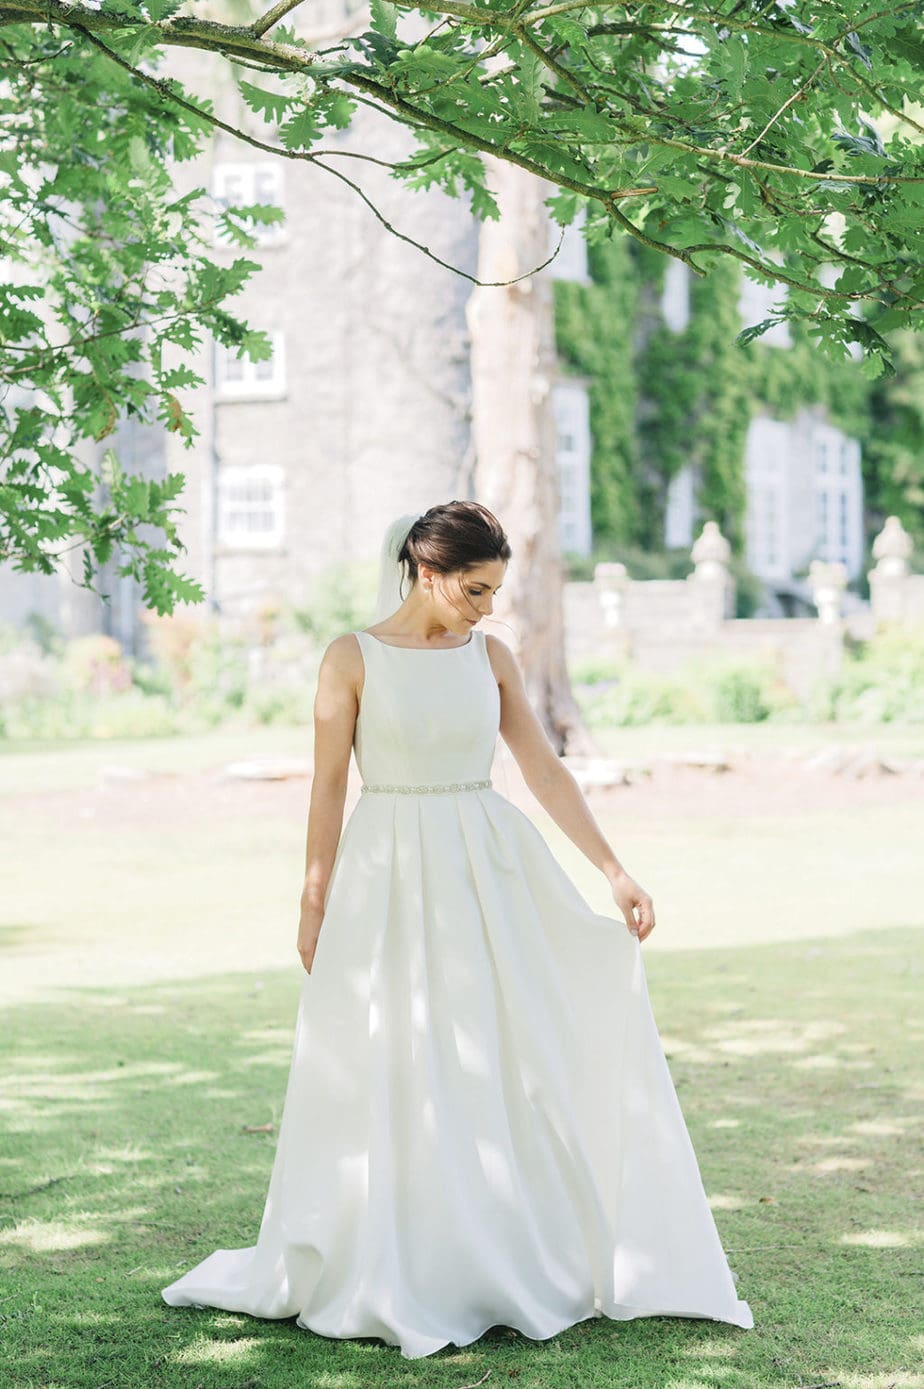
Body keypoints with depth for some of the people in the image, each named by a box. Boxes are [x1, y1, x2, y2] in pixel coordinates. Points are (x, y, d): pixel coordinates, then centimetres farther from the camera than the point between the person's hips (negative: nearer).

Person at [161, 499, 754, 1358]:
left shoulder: (491, 657, 5)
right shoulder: (352, 659, -5)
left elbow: (545, 770, 5)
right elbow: (329, 786, -2)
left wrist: (615, 872, 0)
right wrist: (314, 905, -2)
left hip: (488, 876, 4)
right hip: (389, 879, -3)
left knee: (512, 1063, 5)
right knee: (391, 1077, 2)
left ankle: (523, 1259, 17)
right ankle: (394, 1278, 14)